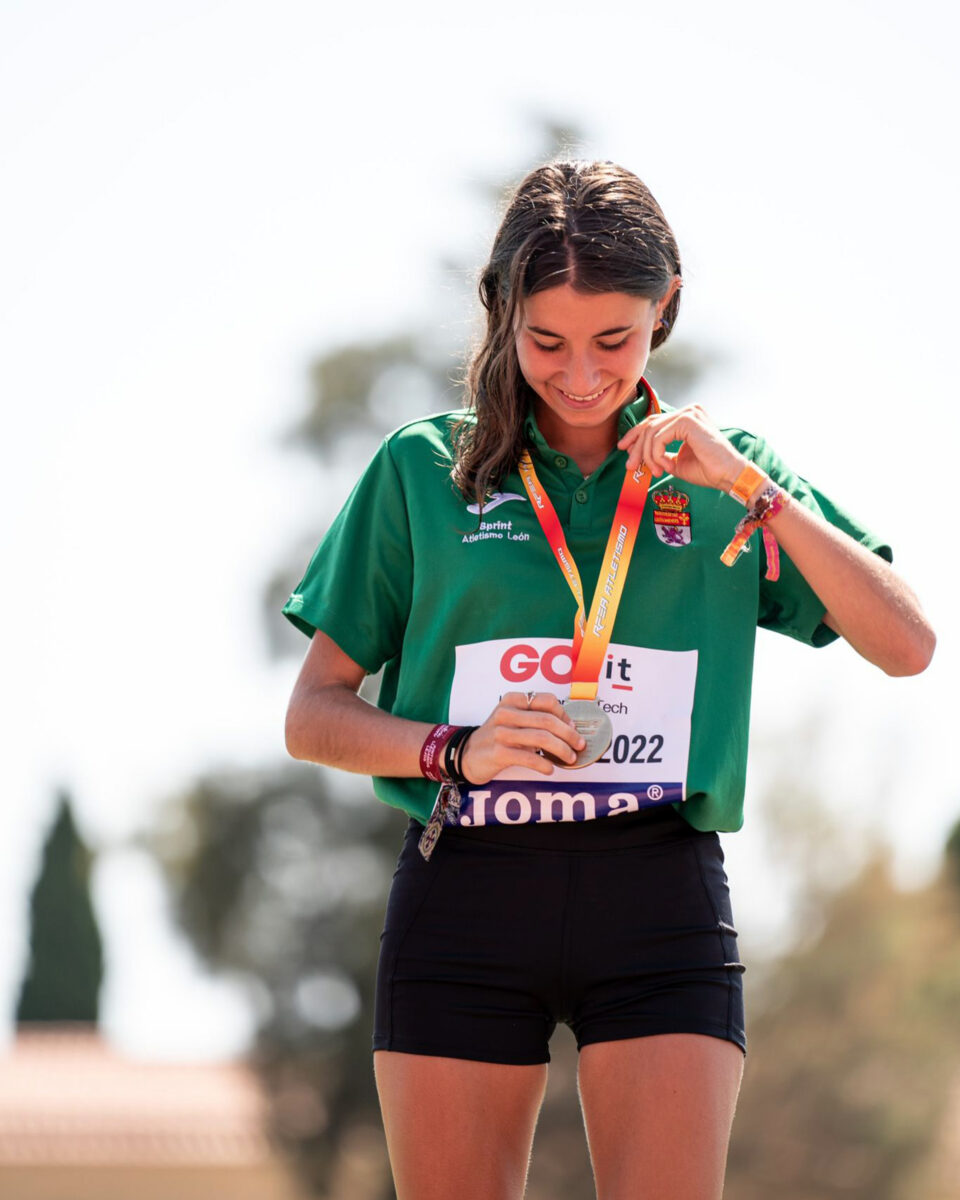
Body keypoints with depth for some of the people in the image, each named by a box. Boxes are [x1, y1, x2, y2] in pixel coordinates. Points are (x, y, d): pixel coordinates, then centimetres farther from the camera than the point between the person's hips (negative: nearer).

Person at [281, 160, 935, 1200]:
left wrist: (752, 490, -3)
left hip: (661, 895, 0)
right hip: (464, 893, 0)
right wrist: (458, 750, -10)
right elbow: (313, 717, 9)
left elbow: (907, 645, 5)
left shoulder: (720, 474, 13)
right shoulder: (422, 469, 9)